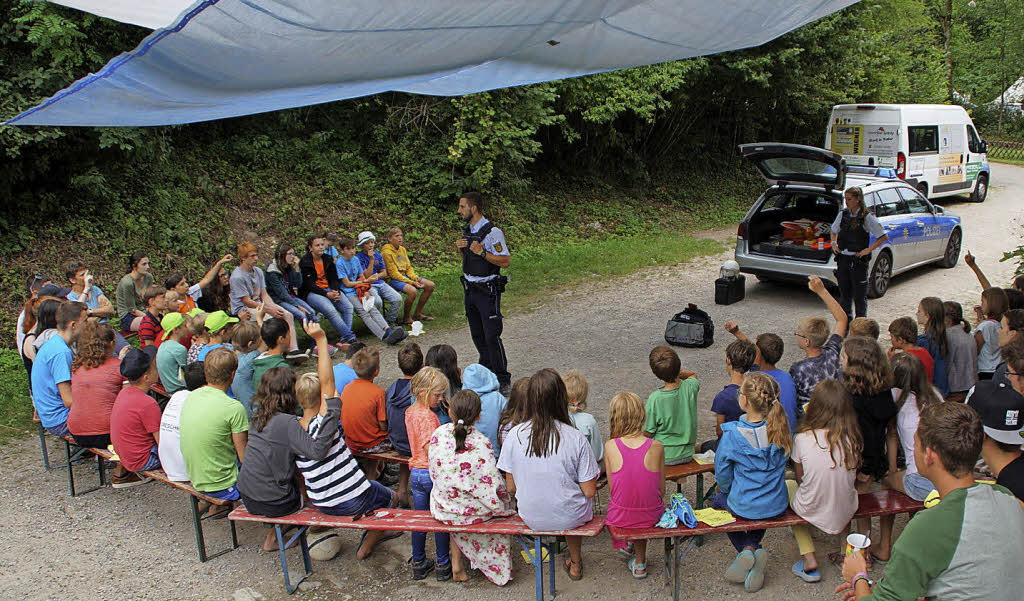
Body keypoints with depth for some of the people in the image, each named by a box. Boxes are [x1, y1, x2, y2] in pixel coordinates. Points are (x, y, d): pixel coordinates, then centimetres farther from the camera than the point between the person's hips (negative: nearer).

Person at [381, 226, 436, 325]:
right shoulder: (387, 252, -15)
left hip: (405, 276, 8)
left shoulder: (402, 249, 10)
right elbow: (394, 273, -18)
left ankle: (417, 314, 8)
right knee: (412, 290, -35)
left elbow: (408, 267, 13)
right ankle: (406, 318, -14)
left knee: (430, 285, -4)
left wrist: (415, 277, -8)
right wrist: (411, 282, -22)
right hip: (392, 279, -8)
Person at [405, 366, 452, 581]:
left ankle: (418, 563, 26)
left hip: (415, 472, 8)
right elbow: (431, 450, -24)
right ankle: (442, 565, 16)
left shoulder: (410, 412, 7)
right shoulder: (427, 416, -20)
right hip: (432, 474, -8)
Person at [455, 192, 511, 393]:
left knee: (492, 336, -8)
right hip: (470, 290, 8)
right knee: (477, 334, 14)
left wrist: (482, 252, -24)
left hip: (488, 291, -8)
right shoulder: (467, 231, 10)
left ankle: (503, 380, 1)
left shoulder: (492, 232, -15)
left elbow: (506, 261, -18)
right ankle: (486, 370, 29)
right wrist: (460, 248, 3)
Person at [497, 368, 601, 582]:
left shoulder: (514, 435, -16)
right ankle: (575, 563, 44)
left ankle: (574, 562, 41)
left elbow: (511, 488, -6)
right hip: (569, 519, -2)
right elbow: (590, 492, -14)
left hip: (531, 518, 2)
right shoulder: (576, 438, -22)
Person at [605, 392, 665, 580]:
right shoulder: (656, 447, -12)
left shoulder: (611, 446, -14)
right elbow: (661, 489, 1)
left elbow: (612, 488, -3)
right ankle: (639, 561, 38)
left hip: (620, 518, 0)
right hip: (651, 517, 0)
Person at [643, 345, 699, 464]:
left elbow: (648, 433, -15)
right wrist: (677, 372, -10)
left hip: (663, 458, -4)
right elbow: (693, 375, 10)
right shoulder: (690, 387, -18)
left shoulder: (655, 399, -27)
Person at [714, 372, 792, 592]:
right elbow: (781, 464, 4)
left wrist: (728, 490, 8)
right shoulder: (780, 428, -14)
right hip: (777, 506, 4)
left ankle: (746, 549, 11)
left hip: (745, 507, -4)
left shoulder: (732, 434, -25)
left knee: (720, 500, 30)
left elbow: (722, 474, -12)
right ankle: (755, 549, 16)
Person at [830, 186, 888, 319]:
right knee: (844, 293, 11)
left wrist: (868, 250, -12)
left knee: (859, 295, 2)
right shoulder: (843, 214, 5)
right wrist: (834, 243, 6)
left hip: (858, 260, -5)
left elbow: (884, 236, -6)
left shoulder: (867, 217, -9)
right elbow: (834, 231, 23)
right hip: (843, 259, 5)